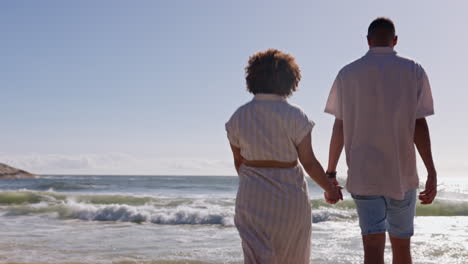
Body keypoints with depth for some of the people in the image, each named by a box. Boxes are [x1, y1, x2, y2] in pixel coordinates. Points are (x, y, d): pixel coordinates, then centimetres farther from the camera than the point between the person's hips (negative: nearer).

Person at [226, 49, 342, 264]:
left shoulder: (238, 117, -1)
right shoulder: (294, 117, -12)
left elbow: (238, 161, 8)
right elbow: (309, 163, -9)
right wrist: (329, 188, 7)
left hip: (252, 197, 2)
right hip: (289, 196, -2)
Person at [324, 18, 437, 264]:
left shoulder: (347, 74, 1)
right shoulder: (414, 71, -1)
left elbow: (339, 128, 0)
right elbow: (419, 125, -6)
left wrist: (330, 173, 7)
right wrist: (432, 173, -2)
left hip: (363, 176, 0)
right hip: (402, 174, 0)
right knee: (401, 244, 16)